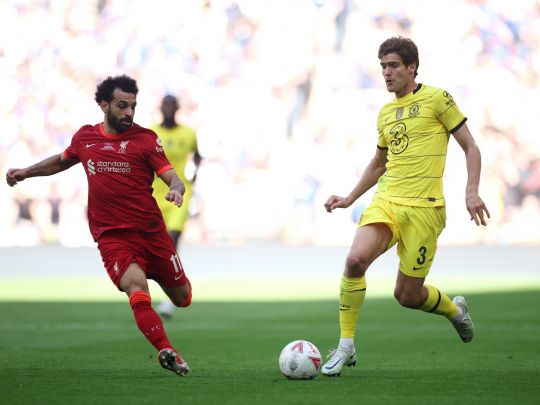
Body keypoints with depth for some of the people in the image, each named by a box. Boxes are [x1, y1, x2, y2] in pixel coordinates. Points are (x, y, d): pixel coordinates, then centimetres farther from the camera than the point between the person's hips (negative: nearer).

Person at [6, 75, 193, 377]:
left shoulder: (145, 138, -1)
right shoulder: (85, 137, 7)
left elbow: (172, 176, -7)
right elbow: (62, 161, 29)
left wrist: (176, 189, -29)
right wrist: (26, 172, 24)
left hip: (151, 230, 0)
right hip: (111, 236, 0)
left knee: (183, 298, 7)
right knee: (137, 289, -27)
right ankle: (167, 352, -29)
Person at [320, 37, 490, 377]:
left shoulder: (436, 99, 0)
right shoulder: (385, 113, 17)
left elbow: (471, 147, 1)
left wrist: (472, 191, -12)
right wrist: (350, 198, 21)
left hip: (423, 208, -4)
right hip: (385, 202, 5)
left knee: (407, 295, -1)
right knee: (356, 259, -24)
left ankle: (455, 310, 34)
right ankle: (346, 346, -13)